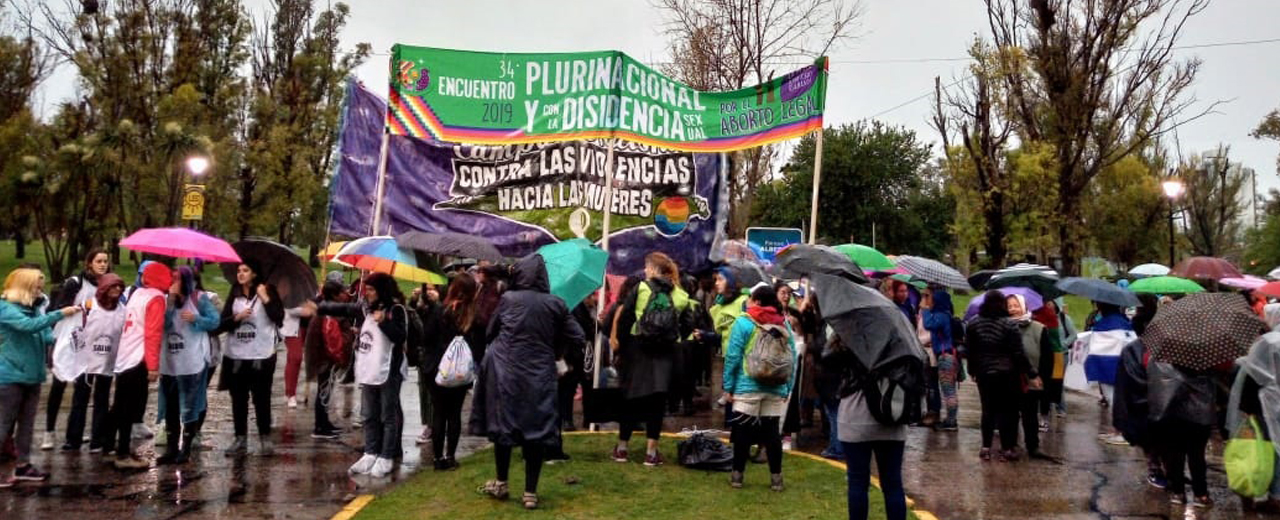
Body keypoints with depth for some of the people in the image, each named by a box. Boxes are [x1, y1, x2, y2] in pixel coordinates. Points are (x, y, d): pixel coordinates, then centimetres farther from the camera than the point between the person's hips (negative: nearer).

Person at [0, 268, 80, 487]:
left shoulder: (34, 309, 11)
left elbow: (47, 336, 10)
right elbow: (28, 326, -29)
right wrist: (60, 314, -33)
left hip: (32, 375, 8)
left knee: (27, 423, 14)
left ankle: (23, 465, 23)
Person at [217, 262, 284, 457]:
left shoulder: (267, 292, -1)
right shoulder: (234, 296, 10)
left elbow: (279, 318, -13)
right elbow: (221, 324, 3)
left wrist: (266, 299, -19)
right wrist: (237, 317, -13)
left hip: (261, 356, -3)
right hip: (235, 356, 4)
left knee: (261, 399, 1)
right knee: (238, 400, 8)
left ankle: (265, 439, 11)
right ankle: (240, 439, 16)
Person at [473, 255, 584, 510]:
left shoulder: (507, 298, -2)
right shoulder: (556, 304, -1)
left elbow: (490, 333, 9)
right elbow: (577, 337, 2)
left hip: (506, 372, 0)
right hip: (540, 375, 0)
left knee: (503, 425, 13)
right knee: (536, 429, 4)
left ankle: (501, 483, 24)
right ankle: (530, 492, 6)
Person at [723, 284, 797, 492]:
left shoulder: (743, 323, -6)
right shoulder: (784, 324, 5)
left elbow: (732, 357, -7)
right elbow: (793, 359, 5)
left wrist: (728, 386, -1)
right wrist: (788, 387, 11)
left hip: (747, 387, -3)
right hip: (776, 389, 3)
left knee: (743, 432, 6)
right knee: (772, 432, 9)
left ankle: (737, 475, 14)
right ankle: (776, 477, 13)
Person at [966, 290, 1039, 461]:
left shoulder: (973, 324, -1)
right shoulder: (1009, 325, -11)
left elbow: (970, 351, 5)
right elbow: (1018, 354, -12)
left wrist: (972, 370, 18)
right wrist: (1032, 374, -7)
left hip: (984, 374, 3)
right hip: (1007, 375, -3)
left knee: (988, 410, 11)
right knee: (1007, 411, 5)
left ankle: (986, 447, 10)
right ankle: (1007, 448, 7)